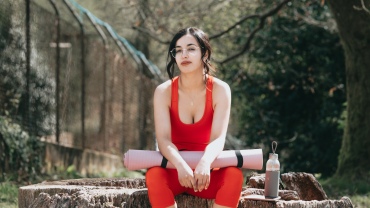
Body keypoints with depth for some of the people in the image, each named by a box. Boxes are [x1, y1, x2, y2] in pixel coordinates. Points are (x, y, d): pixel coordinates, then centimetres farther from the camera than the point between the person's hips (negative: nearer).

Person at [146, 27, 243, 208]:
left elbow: (218, 138, -20)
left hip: (206, 172, 0)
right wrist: (181, 165, -43)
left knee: (234, 174, -31)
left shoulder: (220, 89, -8)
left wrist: (205, 162, -44)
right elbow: (163, 139, -21)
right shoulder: (164, 91, -8)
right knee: (154, 174, -33)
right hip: (174, 171, 0)